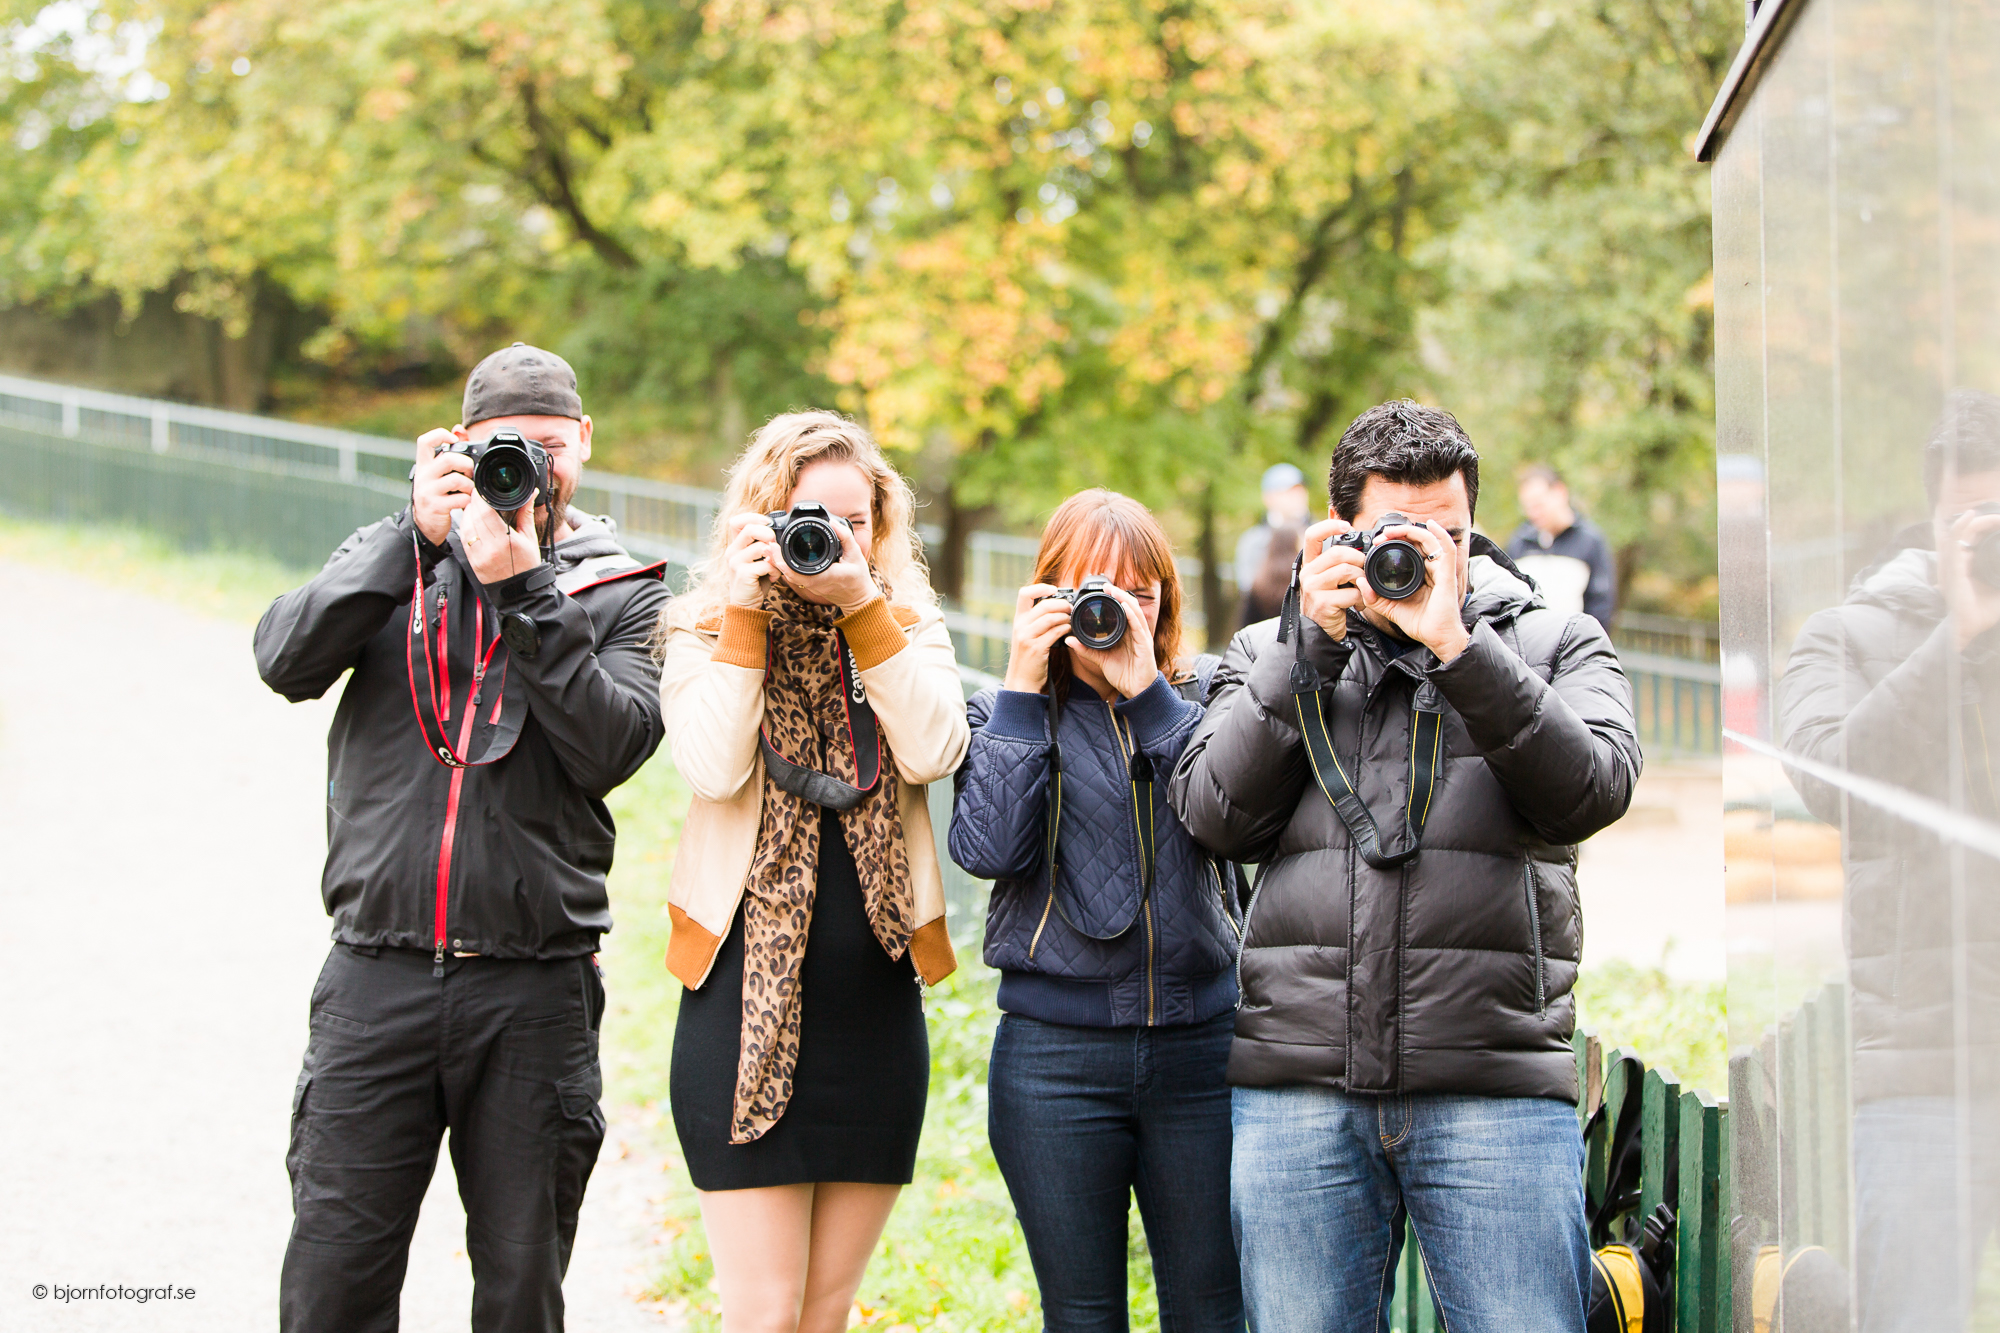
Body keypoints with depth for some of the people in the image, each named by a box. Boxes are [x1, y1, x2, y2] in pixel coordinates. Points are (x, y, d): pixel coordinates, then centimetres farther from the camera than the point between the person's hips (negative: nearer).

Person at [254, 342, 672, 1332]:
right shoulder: (396, 559, 12)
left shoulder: (623, 595, 7)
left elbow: (611, 747, -9)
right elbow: (288, 660, -6)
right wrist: (418, 534, -11)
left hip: (534, 987, 0)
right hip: (377, 976, 1)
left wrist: (521, 588, -14)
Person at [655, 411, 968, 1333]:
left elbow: (934, 753, -10)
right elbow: (714, 769, -14)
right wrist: (747, 613, -13)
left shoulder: (910, 631, 9)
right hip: (748, 991, -3)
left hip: (878, 1006, 3)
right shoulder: (705, 632, 3)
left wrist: (865, 609, -14)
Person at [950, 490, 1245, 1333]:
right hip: (1055, 1050, 0)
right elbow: (988, 848, -12)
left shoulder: (1203, 695, 6)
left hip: (1199, 1040, 1)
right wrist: (1023, 689, -10)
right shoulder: (1003, 712, 5)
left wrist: (1147, 692, -15)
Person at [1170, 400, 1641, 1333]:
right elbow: (1217, 819, 1)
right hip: (1297, 1087, 2)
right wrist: (1312, 646, -5)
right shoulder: (1272, 654, 15)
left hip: (1496, 1089, -1)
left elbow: (1593, 791, -7)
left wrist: (1453, 643, -12)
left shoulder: (1555, 643, 11)